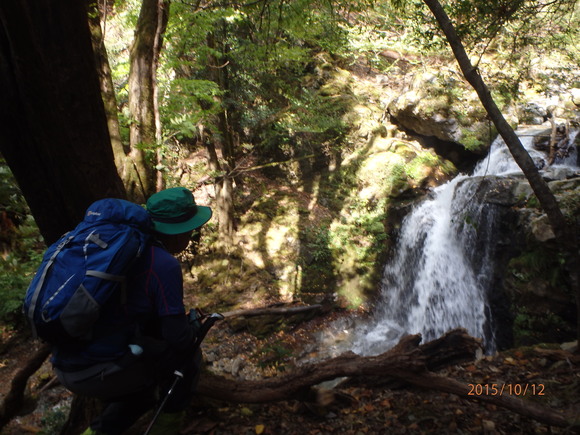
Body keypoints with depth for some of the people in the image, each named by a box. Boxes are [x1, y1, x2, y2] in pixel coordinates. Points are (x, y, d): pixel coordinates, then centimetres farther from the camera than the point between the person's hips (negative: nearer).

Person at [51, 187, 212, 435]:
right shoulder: (164, 265, -16)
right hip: (101, 371, -8)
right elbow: (178, 338, -13)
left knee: (143, 392, 31)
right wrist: (193, 325, 10)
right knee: (188, 355, 12)